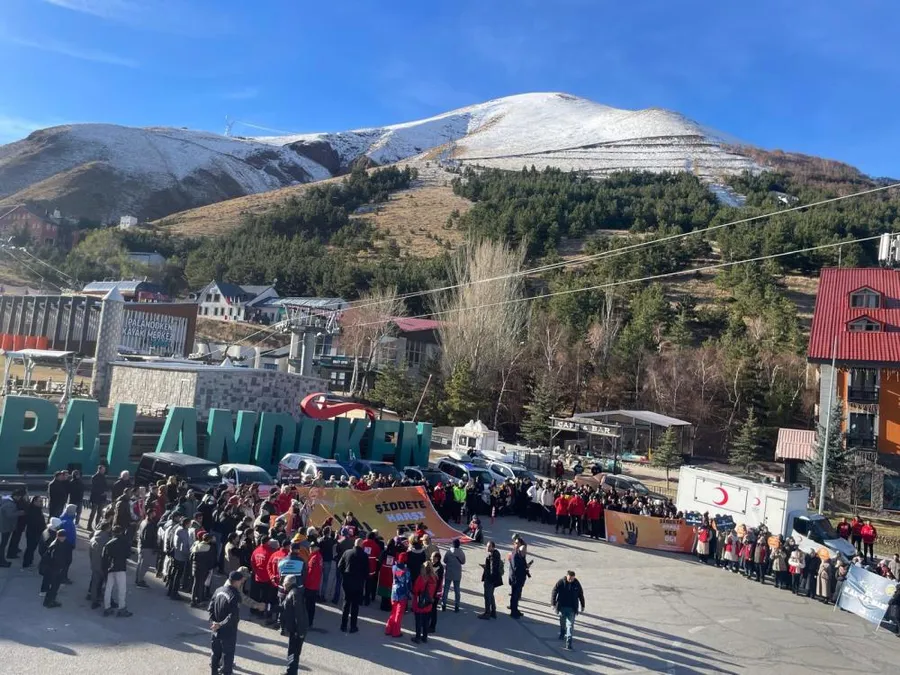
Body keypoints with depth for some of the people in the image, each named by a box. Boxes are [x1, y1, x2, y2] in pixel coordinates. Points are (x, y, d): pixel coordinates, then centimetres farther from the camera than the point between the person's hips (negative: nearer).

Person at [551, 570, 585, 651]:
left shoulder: (577, 583, -5)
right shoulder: (561, 582, -11)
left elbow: (581, 595, 7)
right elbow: (554, 592, -9)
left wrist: (582, 605, 14)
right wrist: (553, 603, -14)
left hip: (572, 608, 0)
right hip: (562, 607, 1)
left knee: (570, 625, -7)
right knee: (562, 623, 19)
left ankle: (568, 642, -8)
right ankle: (562, 634, 47)